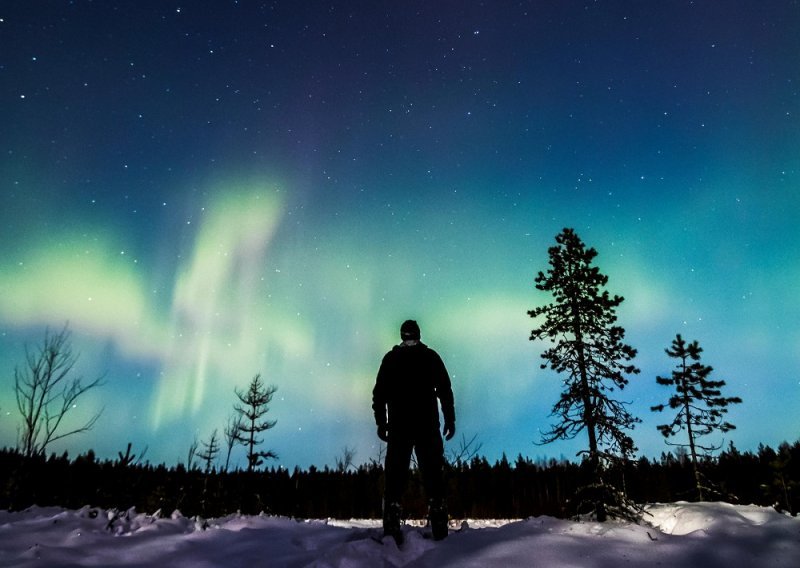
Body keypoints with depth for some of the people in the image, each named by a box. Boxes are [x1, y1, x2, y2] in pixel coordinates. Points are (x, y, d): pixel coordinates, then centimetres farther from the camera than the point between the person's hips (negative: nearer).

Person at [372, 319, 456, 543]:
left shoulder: (390, 358, 9)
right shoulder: (430, 356, 7)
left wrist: (381, 422, 8)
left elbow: (379, 392, 5)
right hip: (427, 424, 0)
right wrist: (450, 419, 4)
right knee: (433, 473, 1)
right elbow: (445, 389, 1)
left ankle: (392, 529, -6)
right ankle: (439, 528, -4)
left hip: (398, 425, 1)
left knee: (395, 474, 0)